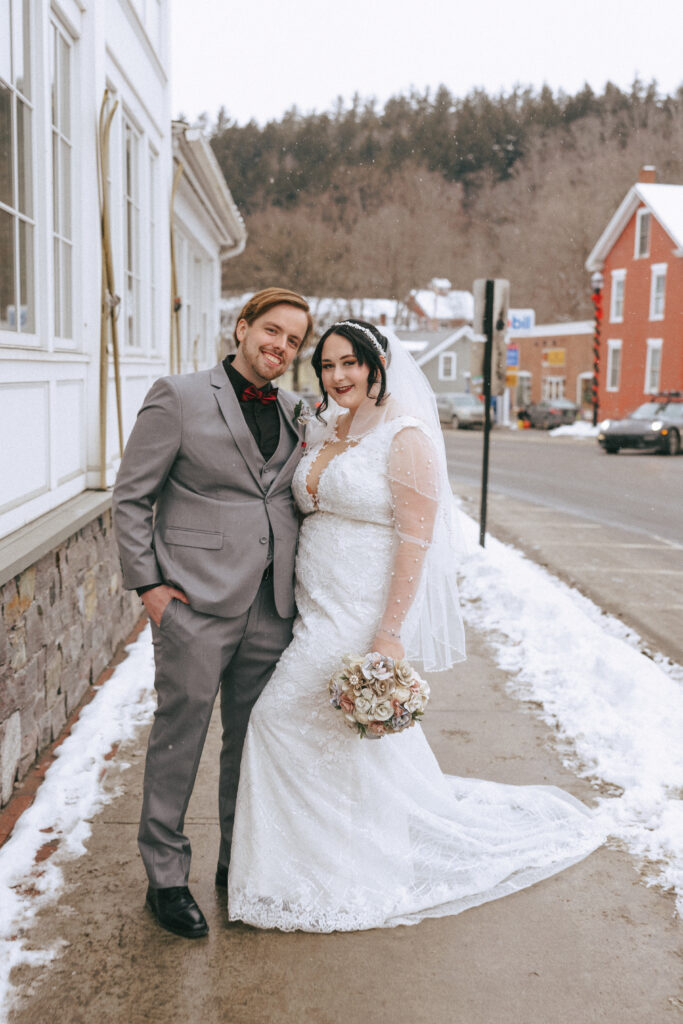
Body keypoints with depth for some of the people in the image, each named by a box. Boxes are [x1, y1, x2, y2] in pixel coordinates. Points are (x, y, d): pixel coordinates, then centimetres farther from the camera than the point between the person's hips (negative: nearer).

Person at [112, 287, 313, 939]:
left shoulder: (294, 414, 13)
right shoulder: (179, 398, -3)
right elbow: (131, 498, -3)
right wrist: (148, 584, -9)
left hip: (270, 608, 5)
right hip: (195, 601, -5)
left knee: (254, 740, 14)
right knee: (179, 737, 3)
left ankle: (240, 862, 31)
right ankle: (166, 877, 19)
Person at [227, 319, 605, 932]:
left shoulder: (405, 438, -13)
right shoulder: (327, 436, 11)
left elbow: (415, 539, -17)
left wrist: (390, 635, -22)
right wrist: (304, 610, 14)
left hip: (367, 617, -7)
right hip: (319, 612, 8)